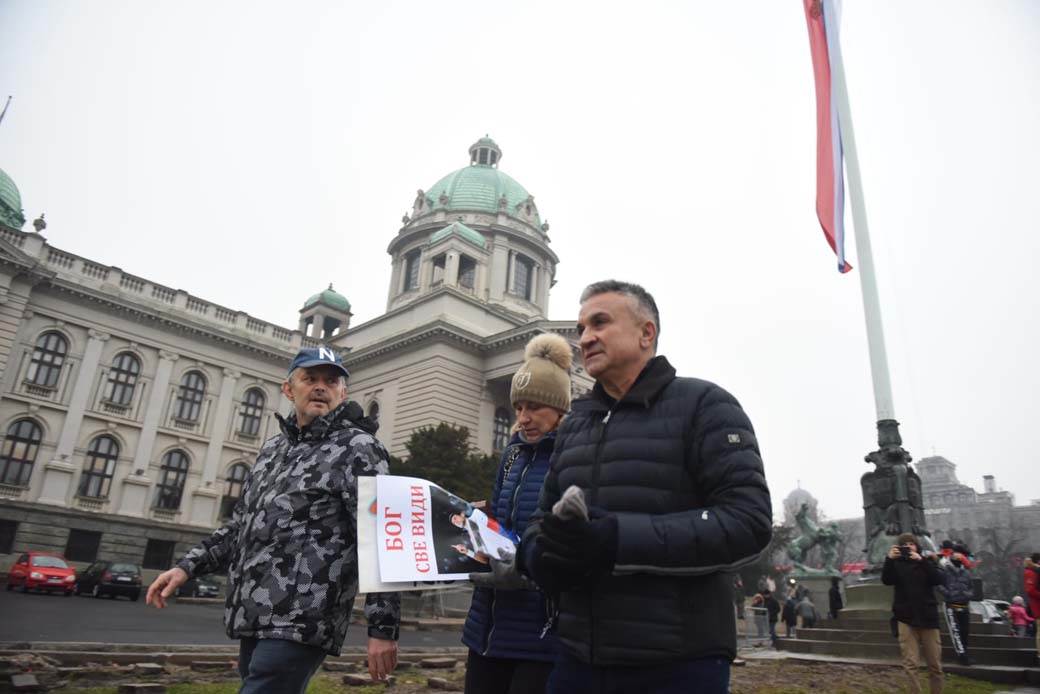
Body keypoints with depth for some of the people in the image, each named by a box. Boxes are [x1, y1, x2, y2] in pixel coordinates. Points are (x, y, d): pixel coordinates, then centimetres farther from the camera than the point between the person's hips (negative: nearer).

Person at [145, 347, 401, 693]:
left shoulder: (357, 448, -7)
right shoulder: (274, 447, 17)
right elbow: (243, 521, 25)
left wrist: (383, 626, -18)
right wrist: (188, 566, 14)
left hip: (300, 624, -7)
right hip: (254, 618, 8)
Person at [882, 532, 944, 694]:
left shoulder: (927, 561, 7)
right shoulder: (896, 564, 5)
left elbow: (938, 580, -11)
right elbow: (886, 580, -13)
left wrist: (921, 561, -21)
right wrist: (889, 559, -26)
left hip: (928, 617, 1)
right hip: (906, 618, -1)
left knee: (935, 664, 8)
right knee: (910, 664, -4)